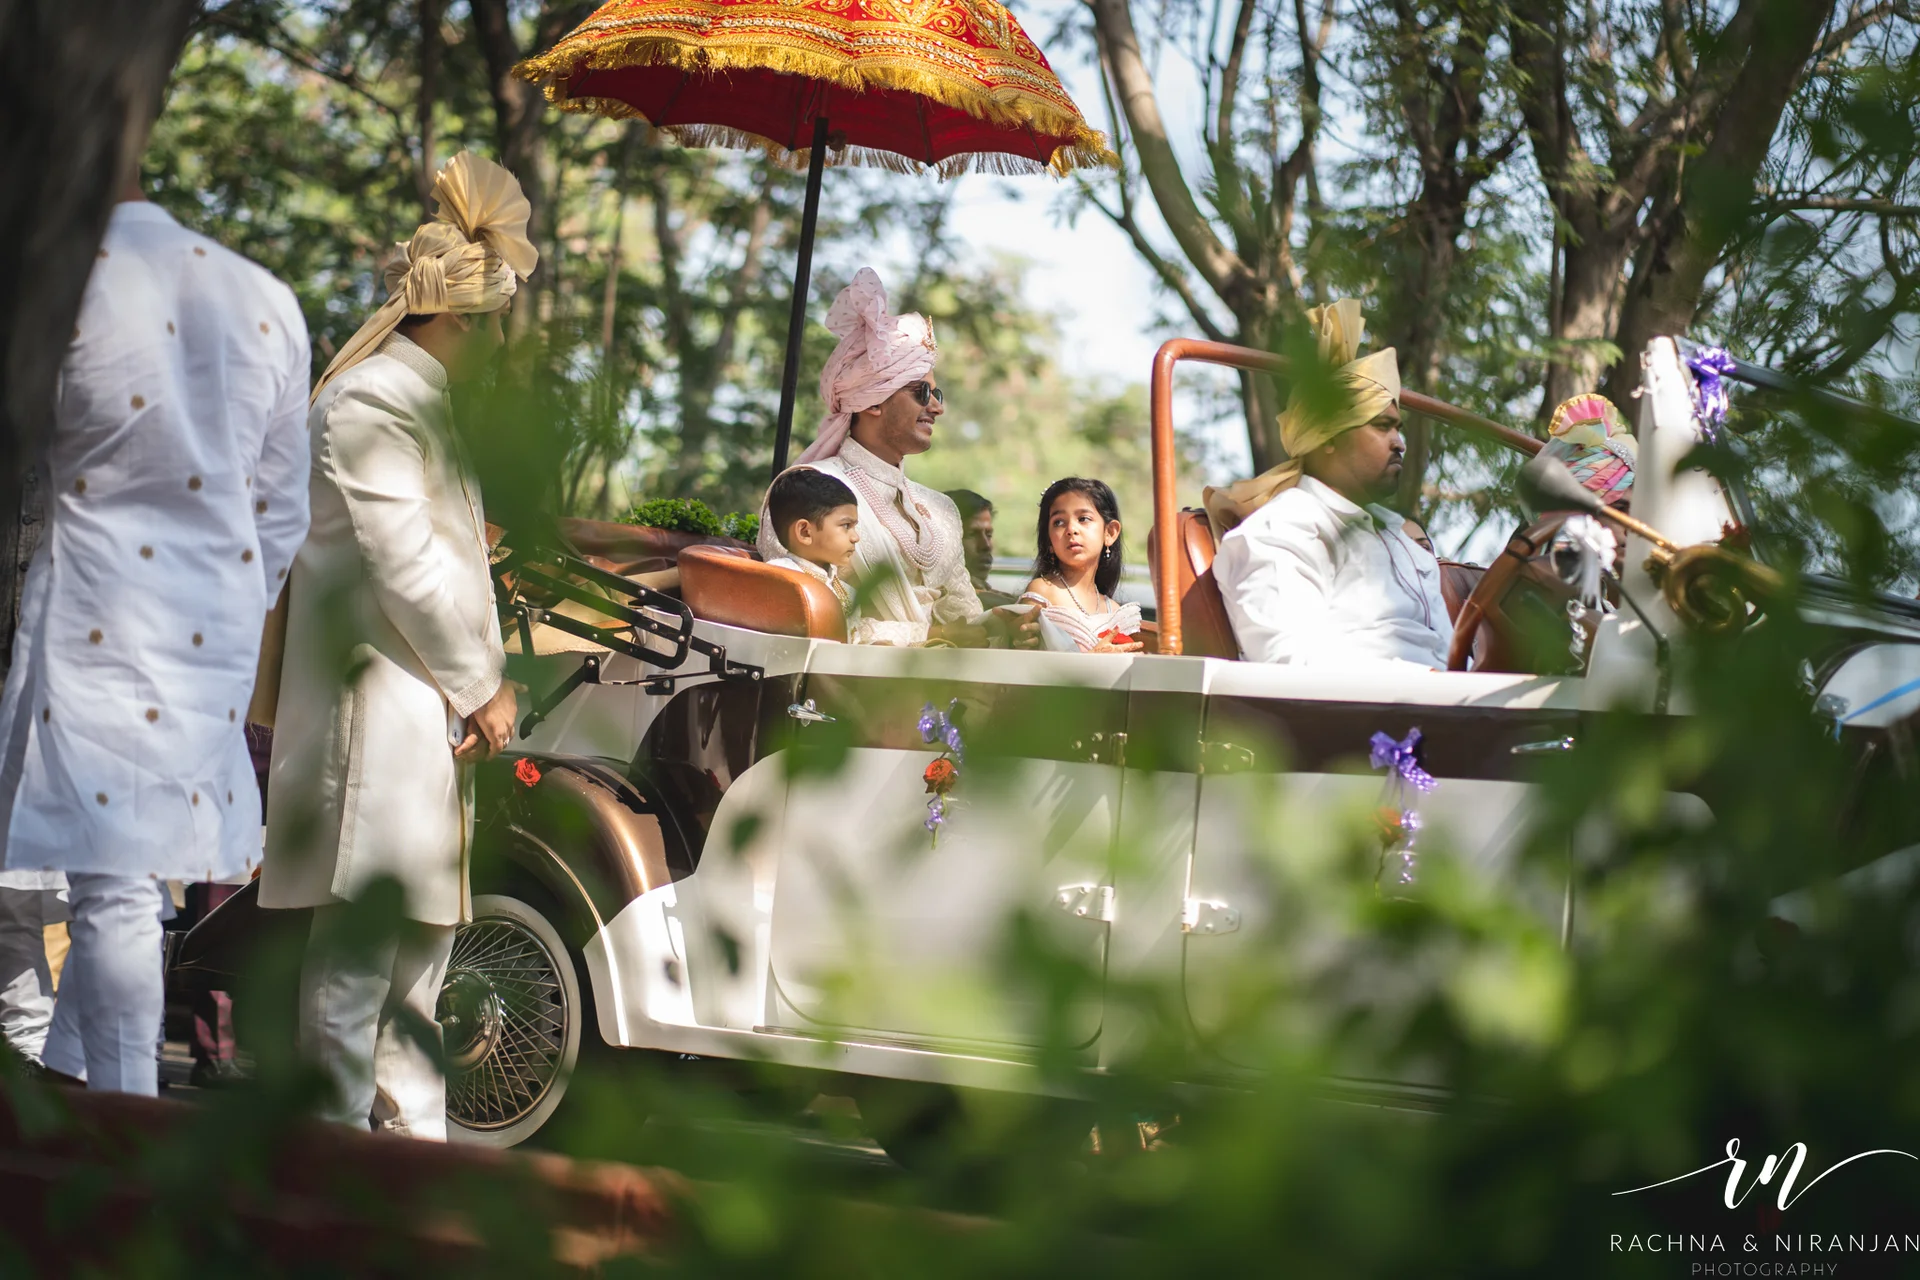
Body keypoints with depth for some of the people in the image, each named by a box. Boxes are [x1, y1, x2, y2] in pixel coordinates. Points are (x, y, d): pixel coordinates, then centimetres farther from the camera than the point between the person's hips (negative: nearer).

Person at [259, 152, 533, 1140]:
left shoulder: (420, 401, 21)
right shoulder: (370, 401, -11)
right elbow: (402, 562, -17)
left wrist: (484, 680, 8)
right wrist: (478, 687, -10)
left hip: (433, 715, 11)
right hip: (380, 712, -11)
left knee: (419, 946, 12)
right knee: (359, 948, -9)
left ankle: (415, 1137, 18)